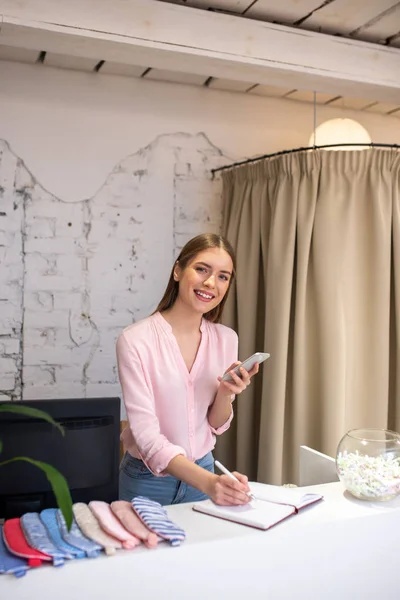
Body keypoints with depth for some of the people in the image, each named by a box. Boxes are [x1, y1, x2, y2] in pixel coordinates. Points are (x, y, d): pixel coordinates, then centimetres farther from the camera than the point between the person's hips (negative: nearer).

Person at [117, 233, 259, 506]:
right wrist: (208, 483, -37)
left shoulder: (226, 339, -5)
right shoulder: (136, 340, -20)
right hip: (148, 479, -4)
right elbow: (146, 435, -24)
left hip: (203, 471, 4)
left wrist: (225, 394, -18)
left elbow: (216, 426, 3)